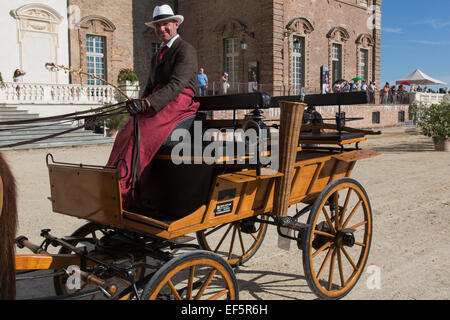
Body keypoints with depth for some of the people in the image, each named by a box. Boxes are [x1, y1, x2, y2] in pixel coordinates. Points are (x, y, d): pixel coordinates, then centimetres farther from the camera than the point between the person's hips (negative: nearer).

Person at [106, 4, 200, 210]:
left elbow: (177, 84, -17)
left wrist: (146, 103, -28)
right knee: (126, 134, -11)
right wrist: (139, 107, 4)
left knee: (140, 133, -27)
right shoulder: (157, 57, 25)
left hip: (179, 103, -9)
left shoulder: (186, 50, -3)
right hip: (157, 106, 9)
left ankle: (124, 197, -29)